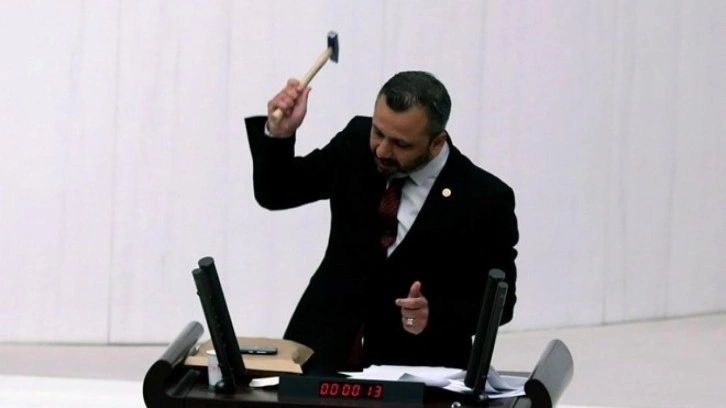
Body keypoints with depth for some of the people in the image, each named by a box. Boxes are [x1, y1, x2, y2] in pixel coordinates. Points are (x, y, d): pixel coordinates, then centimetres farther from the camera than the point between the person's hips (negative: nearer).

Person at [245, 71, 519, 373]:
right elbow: (275, 194, 7)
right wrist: (278, 133, -12)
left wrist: (435, 314, -22)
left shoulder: (485, 199, -12)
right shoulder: (357, 143, -3)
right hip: (327, 346, 2)